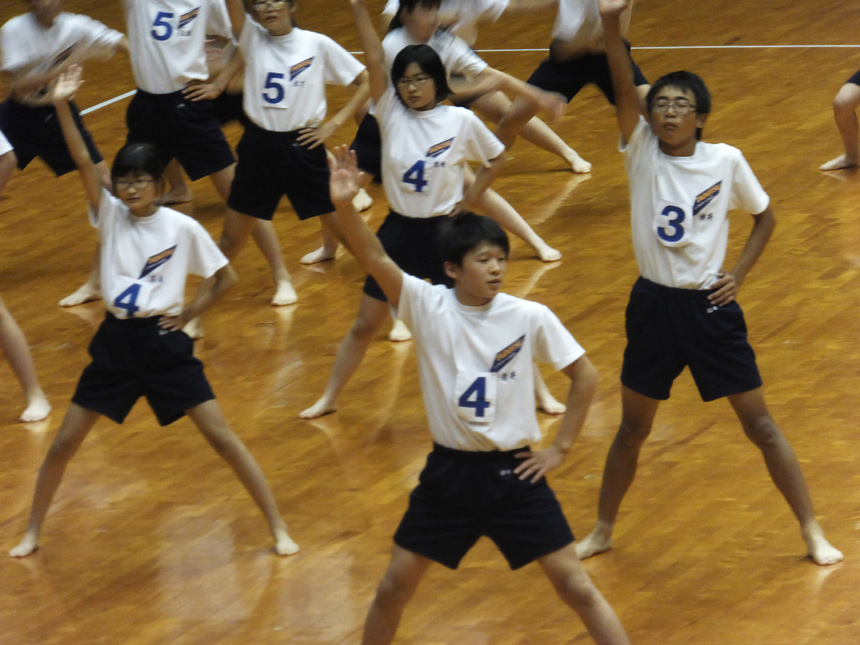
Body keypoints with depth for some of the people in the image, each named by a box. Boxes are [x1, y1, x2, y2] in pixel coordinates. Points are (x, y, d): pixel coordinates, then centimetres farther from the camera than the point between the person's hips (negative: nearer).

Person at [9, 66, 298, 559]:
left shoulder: (182, 227, -7)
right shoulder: (111, 216, -1)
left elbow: (227, 278, 2)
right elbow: (83, 163, -15)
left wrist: (188, 314, -1)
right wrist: (62, 108, -26)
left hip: (165, 345, -3)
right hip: (115, 343, 3)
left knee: (222, 437, -4)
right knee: (65, 443, 7)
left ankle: (279, 527, 4)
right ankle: (34, 531, 25)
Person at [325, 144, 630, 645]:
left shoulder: (530, 318, -10)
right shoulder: (429, 307, -9)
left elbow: (586, 376, 0)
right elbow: (376, 260, -24)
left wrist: (561, 448, -1)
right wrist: (345, 207, -40)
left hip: (515, 472, -1)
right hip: (449, 472, 1)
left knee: (577, 587, 0)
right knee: (394, 589, 8)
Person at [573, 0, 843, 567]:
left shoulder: (726, 162, -7)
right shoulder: (641, 153, -6)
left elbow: (765, 216, 9)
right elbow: (623, 89, -22)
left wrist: (738, 275, -3)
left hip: (710, 307, -1)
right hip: (654, 306, 1)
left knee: (760, 424, 2)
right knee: (633, 428, 14)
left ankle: (812, 531, 10)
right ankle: (603, 530, 30)